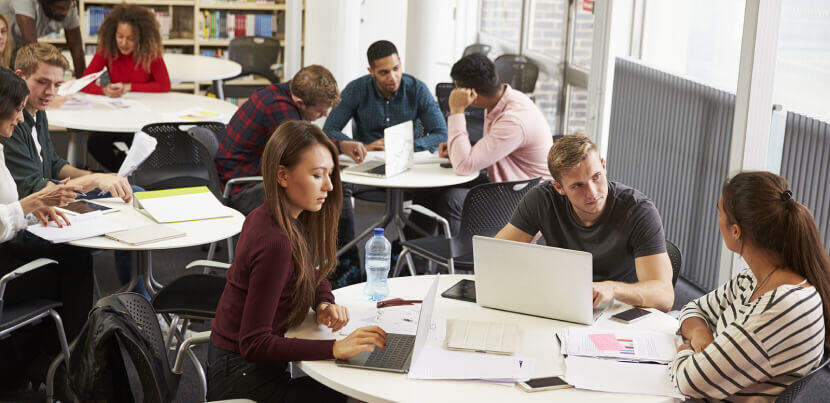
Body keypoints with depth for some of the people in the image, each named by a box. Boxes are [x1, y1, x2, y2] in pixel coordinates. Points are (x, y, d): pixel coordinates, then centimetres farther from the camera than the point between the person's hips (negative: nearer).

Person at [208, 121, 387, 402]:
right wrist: (335, 348, -32)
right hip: (241, 379, -9)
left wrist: (325, 304, -3)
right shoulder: (275, 243, -26)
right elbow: (254, 344, -27)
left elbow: (314, 276, 18)